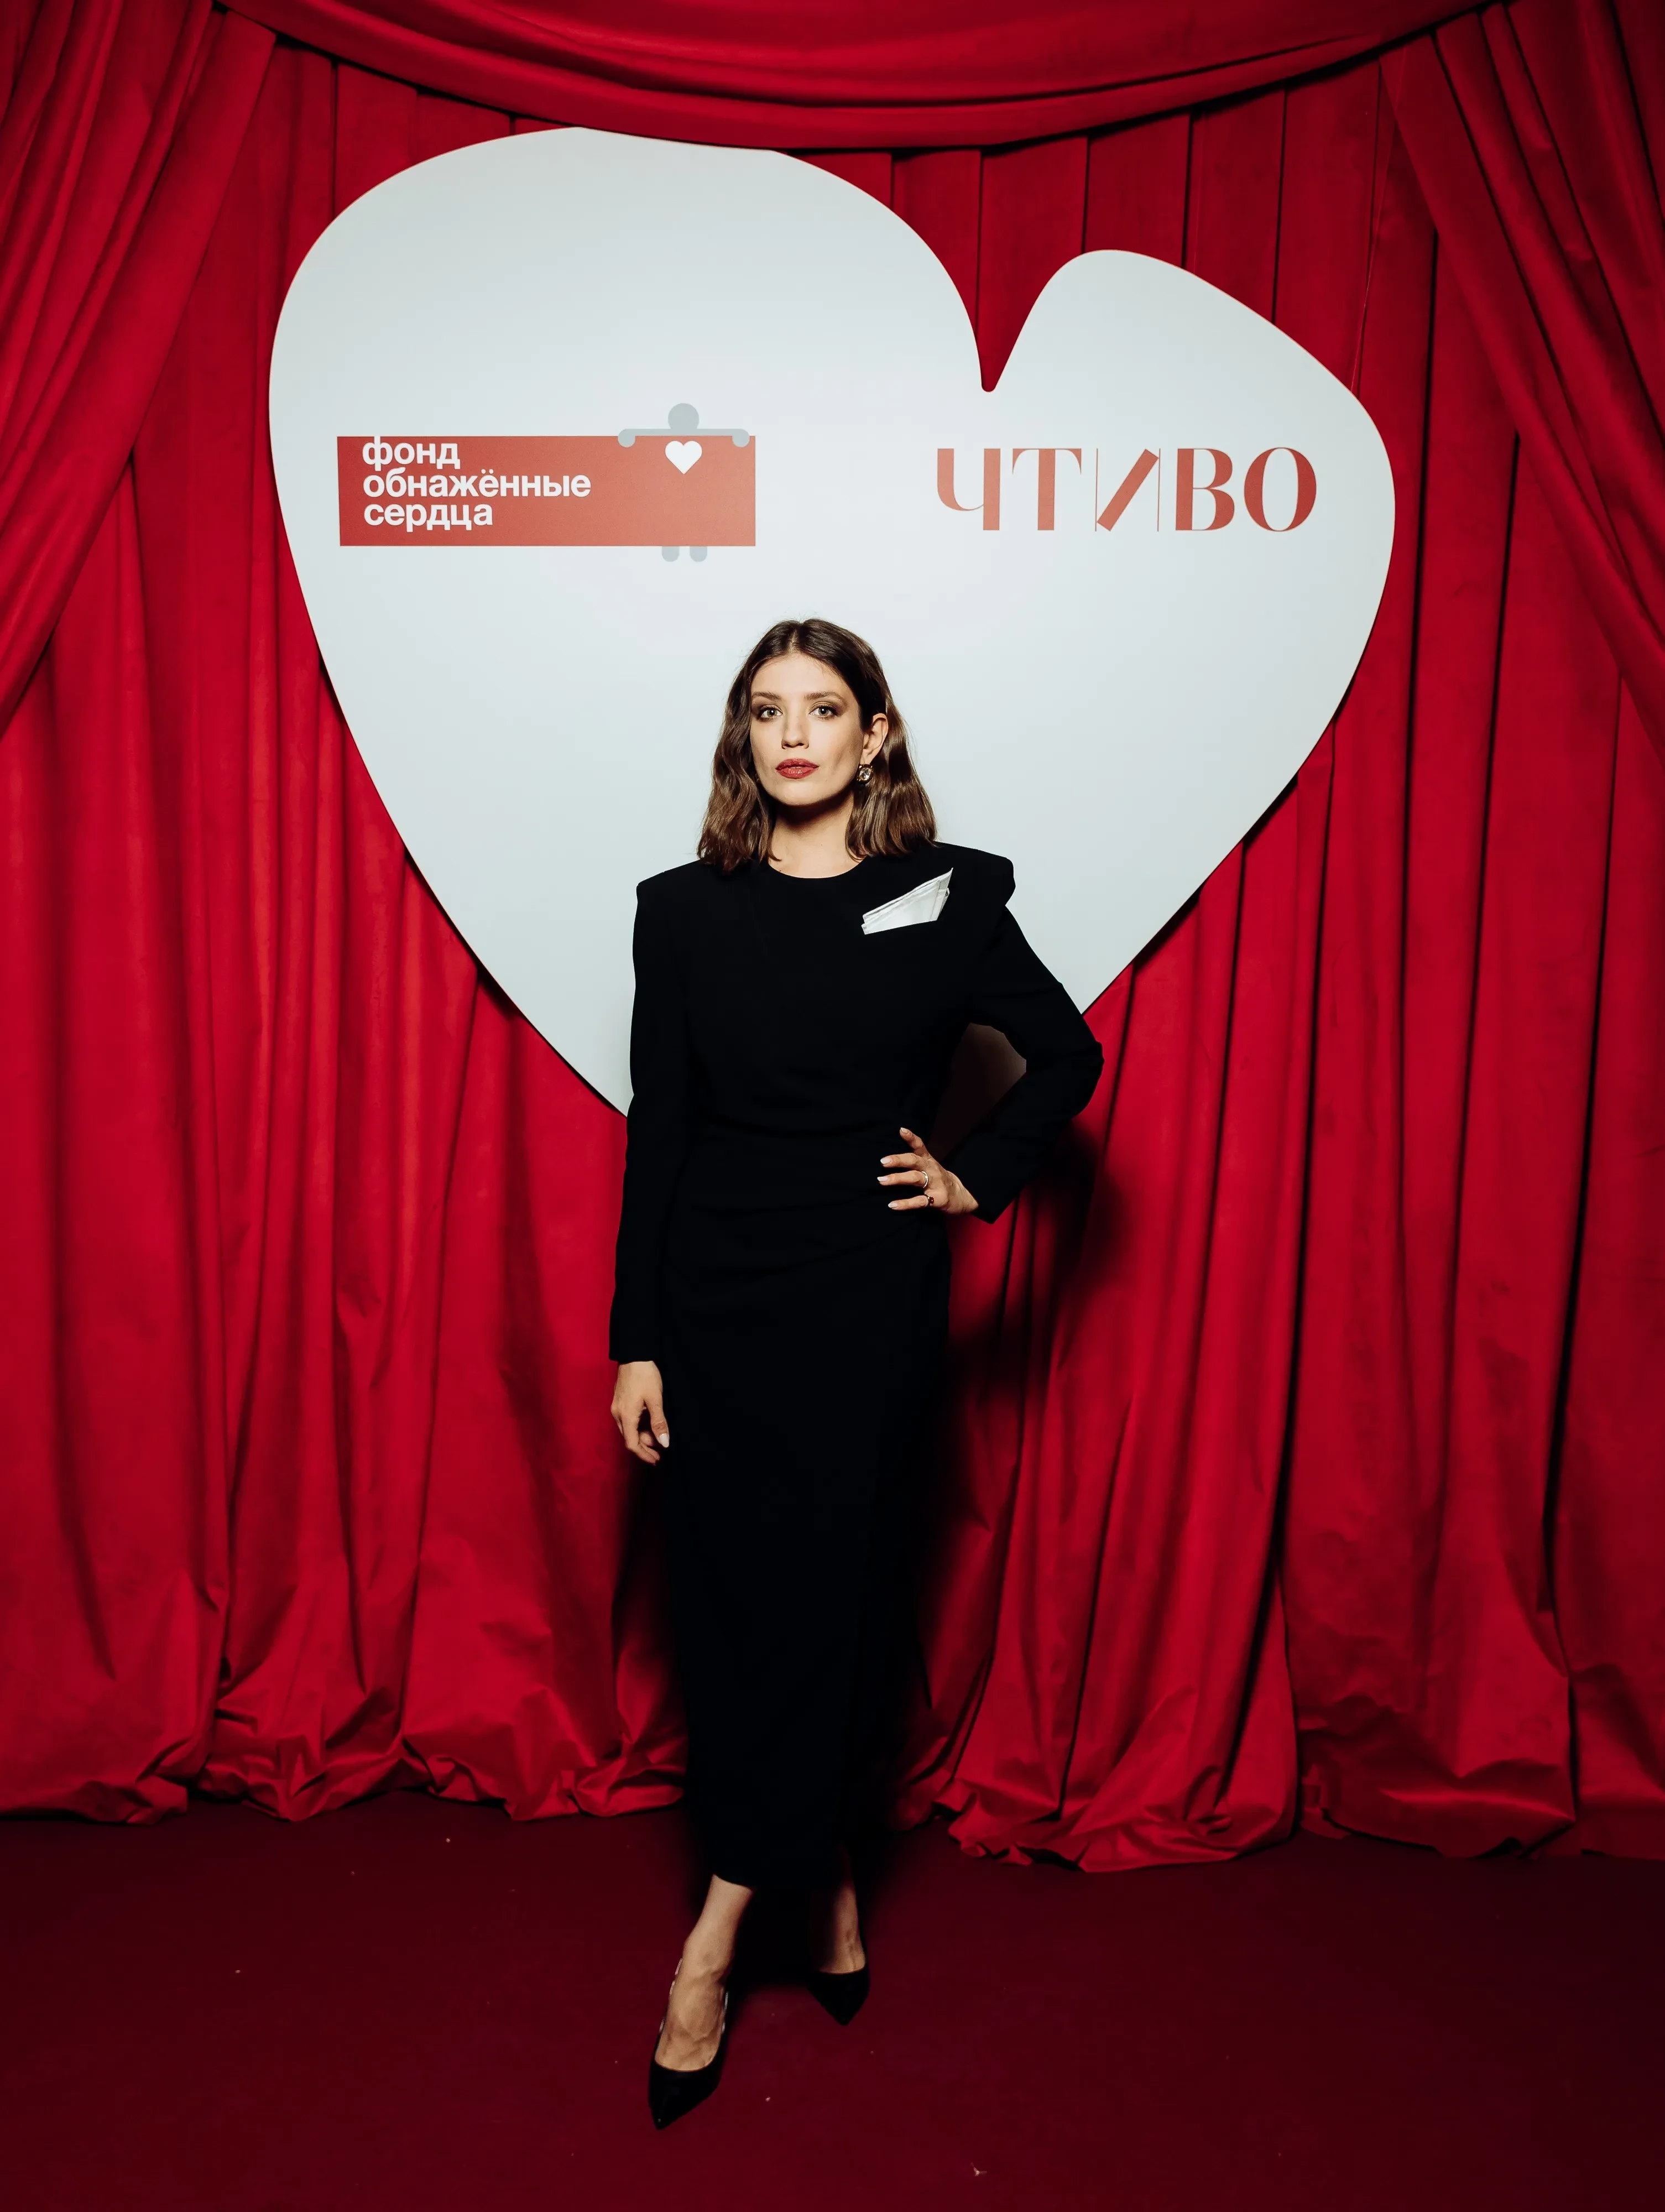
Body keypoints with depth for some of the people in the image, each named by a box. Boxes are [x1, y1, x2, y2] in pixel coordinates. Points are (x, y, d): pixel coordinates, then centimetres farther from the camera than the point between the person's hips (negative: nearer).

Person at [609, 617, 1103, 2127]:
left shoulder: (946, 899, -1)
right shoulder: (685, 911, 2)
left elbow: (1067, 1053, 11)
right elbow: (657, 1132, 1)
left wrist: (977, 1181, 0)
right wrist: (635, 1341, -1)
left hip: (869, 1301, -1)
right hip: (716, 1299, 2)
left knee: (834, 1592, 2)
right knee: (730, 1599, 7)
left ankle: (720, 1929, 17)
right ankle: (828, 1881, 29)